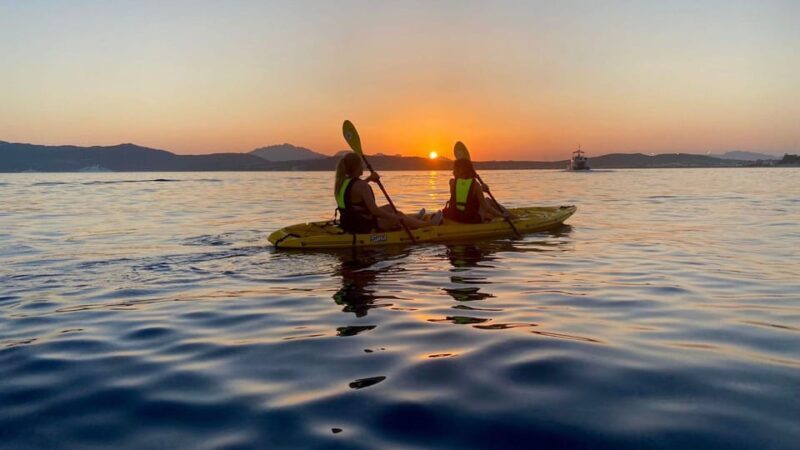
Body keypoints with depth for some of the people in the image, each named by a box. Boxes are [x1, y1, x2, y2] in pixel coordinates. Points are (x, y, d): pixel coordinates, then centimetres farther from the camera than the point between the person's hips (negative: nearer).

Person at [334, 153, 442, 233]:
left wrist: (368, 179, 22)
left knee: (389, 208, 27)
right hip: (365, 228, -9)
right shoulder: (361, 186, -26)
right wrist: (396, 218, -14)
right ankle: (429, 223, 34)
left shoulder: (339, 183, 0)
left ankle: (414, 221, 52)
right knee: (399, 216, 11)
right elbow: (374, 211, -27)